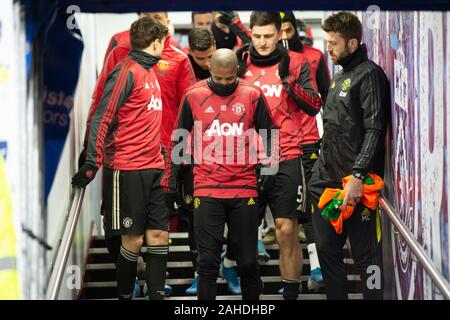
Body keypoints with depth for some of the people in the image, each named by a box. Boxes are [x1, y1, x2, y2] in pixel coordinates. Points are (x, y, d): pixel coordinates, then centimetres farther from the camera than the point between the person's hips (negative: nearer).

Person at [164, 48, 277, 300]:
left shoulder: (253, 95, 3)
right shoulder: (194, 96, 4)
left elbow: (269, 135, 12)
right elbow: (180, 139, 13)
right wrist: (174, 176, 9)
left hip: (244, 190, 0)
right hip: (207, 191, 0)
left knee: (248, 261, 6)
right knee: (208, 262, -2)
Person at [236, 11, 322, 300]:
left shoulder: (296, 63, 2)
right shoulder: (241, 63, 8)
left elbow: (315, 107, -6)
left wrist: (289, 81, -20)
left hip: (286, 159, -2)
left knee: (287, 230, -5)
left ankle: (291, 294, 3)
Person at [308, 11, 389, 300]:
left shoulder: (369, 74, -9)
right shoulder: (339, 76, 17)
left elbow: (374, 130, -18)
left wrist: (358, 176, -25)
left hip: (357, 184, -9)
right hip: (327, 180, 9)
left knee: (366, 255, -3)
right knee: (327, 250, 11)